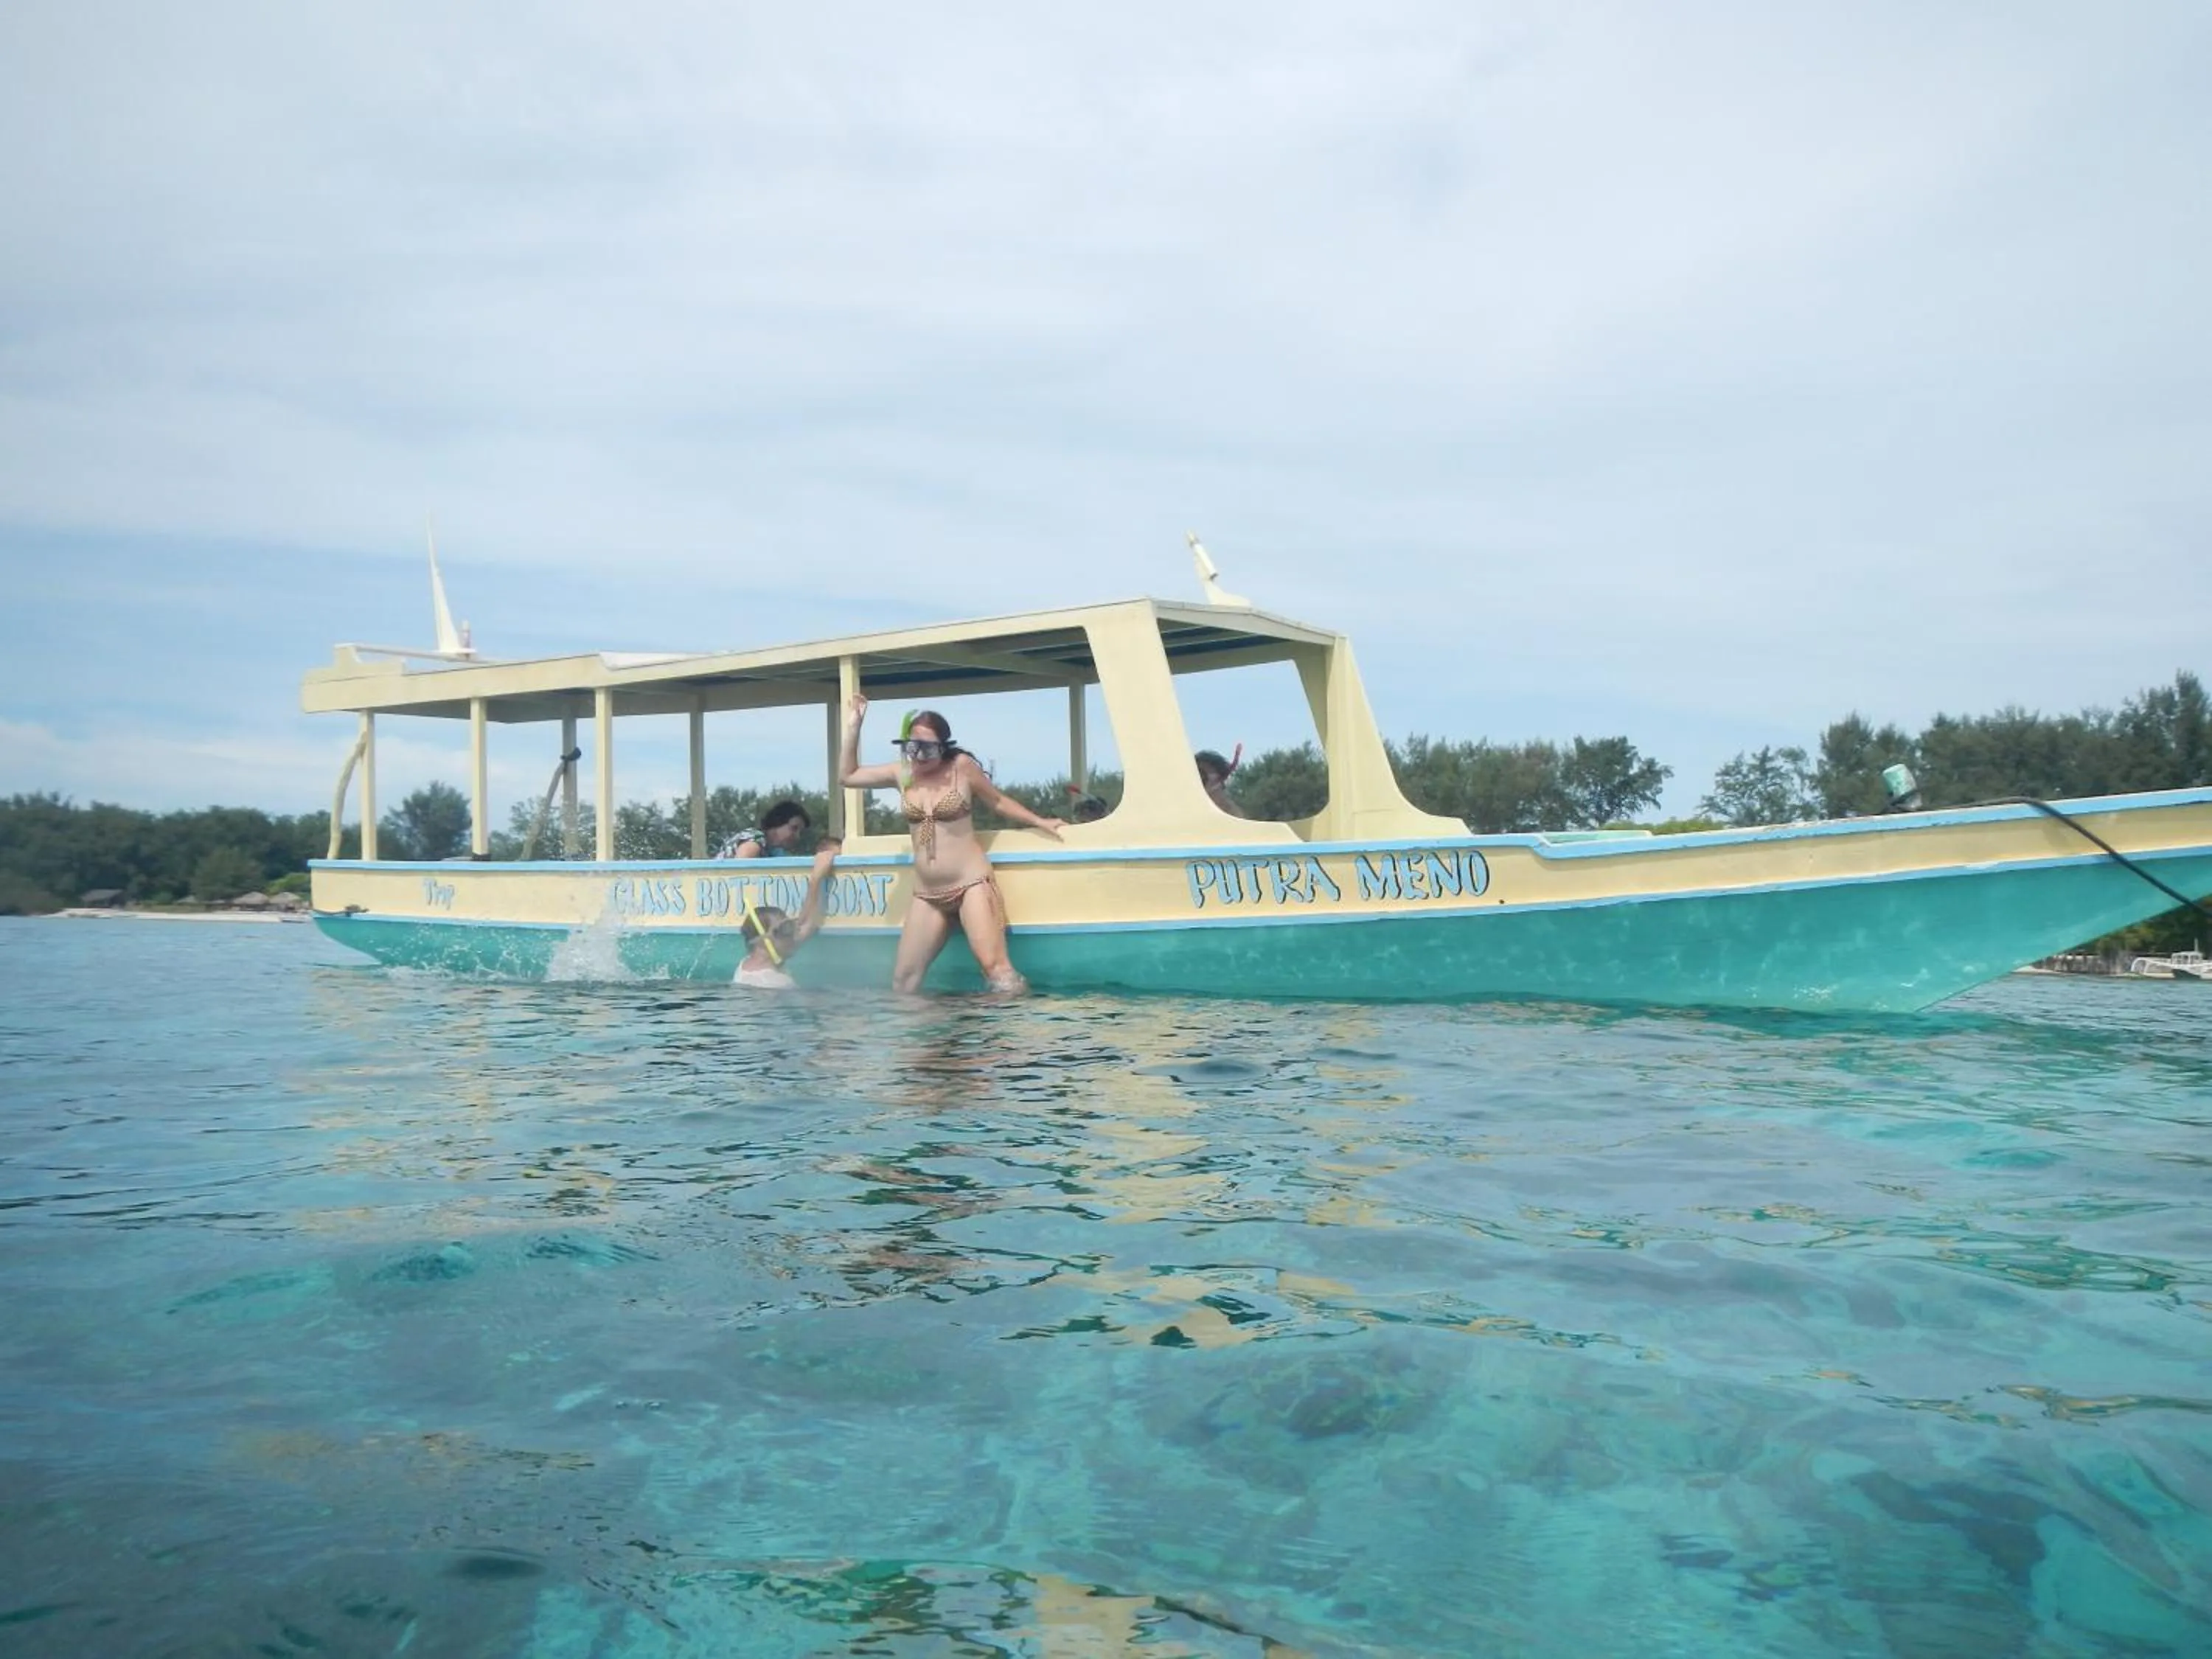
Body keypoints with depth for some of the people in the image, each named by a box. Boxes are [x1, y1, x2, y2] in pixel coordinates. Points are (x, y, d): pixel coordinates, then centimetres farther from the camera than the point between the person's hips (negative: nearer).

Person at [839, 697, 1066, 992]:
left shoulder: (961, 766, -5)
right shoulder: (902, 774, 6)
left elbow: (998, 801, 8)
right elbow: (848, 776, 14)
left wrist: (1039, 821, 6)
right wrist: (853, 727, 7)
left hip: (971, 884, -5)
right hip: (927, 896, 5)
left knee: (995, 966, -17)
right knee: (903, 978, 3)